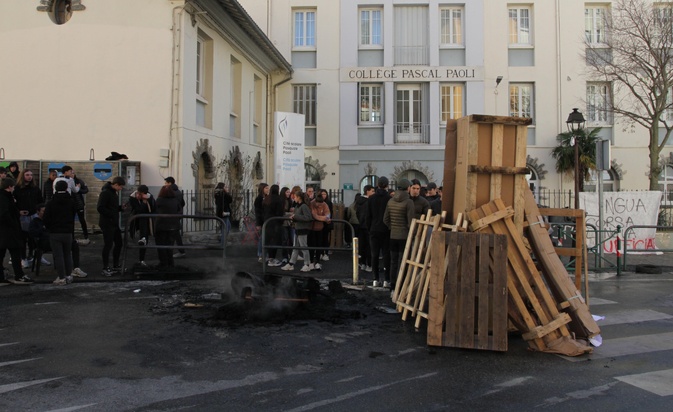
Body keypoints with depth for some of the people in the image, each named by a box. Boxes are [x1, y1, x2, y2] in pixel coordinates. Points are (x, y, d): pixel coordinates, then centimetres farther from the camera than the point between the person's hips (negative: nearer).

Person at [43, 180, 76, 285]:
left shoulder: (51, 203, -6)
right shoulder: (71, 202, -1)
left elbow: (46, 219, -5)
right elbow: (74, 216, 5)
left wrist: (50, 228, 12)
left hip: (55, 233, -2)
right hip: (68, 232, 2)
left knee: (58, 255, 1)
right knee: (68, 254, 15)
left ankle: (61, 278, 1)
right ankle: (68, 276, 18)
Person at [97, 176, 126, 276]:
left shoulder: (114, 192, 14)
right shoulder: (105, 192, -15)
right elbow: (100, 208, -22)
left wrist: (121, 208, 4)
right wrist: (112, 215, -21)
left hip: (114, 223, 9)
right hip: (107, 224, -9)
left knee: (118, 243, 13)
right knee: (108, 245, -3)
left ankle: (115, 266, 23)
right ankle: (106, 268, 6)